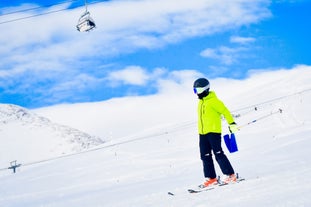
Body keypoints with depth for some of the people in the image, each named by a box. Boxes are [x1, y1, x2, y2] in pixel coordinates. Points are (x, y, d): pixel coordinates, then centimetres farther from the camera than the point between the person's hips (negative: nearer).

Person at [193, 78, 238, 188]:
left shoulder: (213, 101, -9)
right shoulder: (201, 102, 17)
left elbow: (225, 111, -10)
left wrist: (232, 123, -16)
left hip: (213, 131, -8)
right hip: (203, 133, 8)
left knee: (218, 154, -9)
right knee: (205, 156, 4)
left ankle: (230, 175, -2)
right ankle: (211, 178, 8)